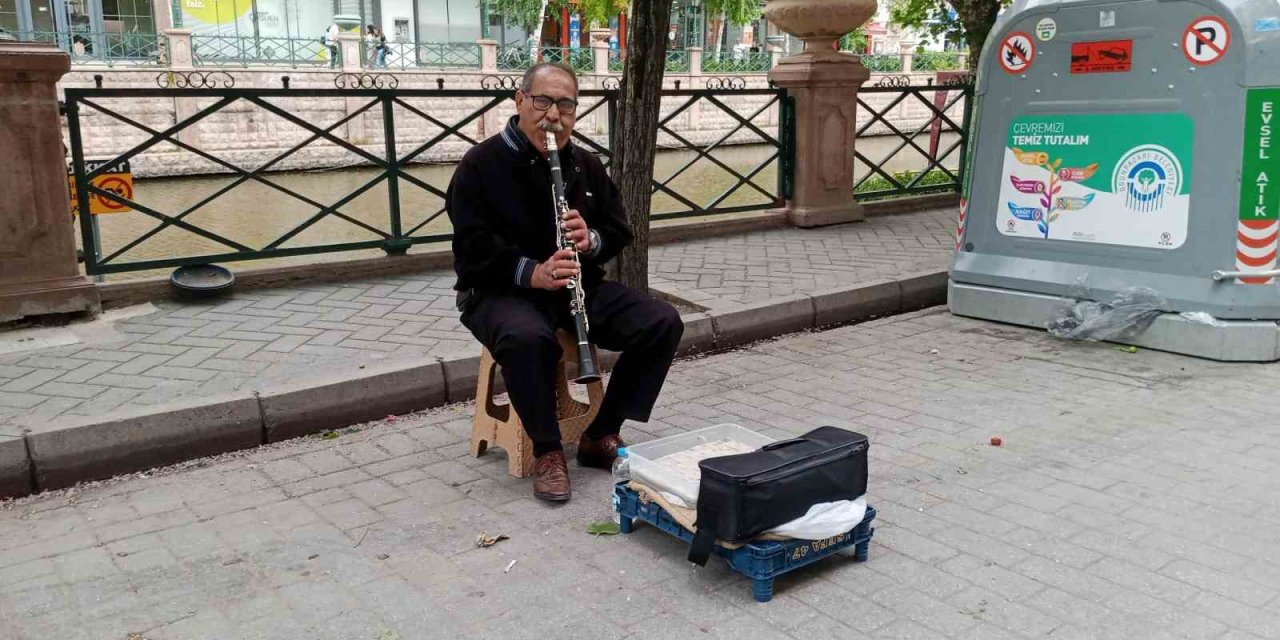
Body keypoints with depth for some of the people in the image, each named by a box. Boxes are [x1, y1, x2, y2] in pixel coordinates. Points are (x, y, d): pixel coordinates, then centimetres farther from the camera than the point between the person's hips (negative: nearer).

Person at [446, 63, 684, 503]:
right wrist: (531, 272, -30)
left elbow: (619, 232, 11)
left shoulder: (586, 165, 9)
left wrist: (591, 241, -14)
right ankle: (547, 450, -17)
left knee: (663, 323, -14)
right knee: (527, 338, -41)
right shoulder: (481, 165, -6)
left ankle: (601, 436, -3)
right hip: (502, 291, -5)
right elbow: (472, 247, -14)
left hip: (579, 285, 5)